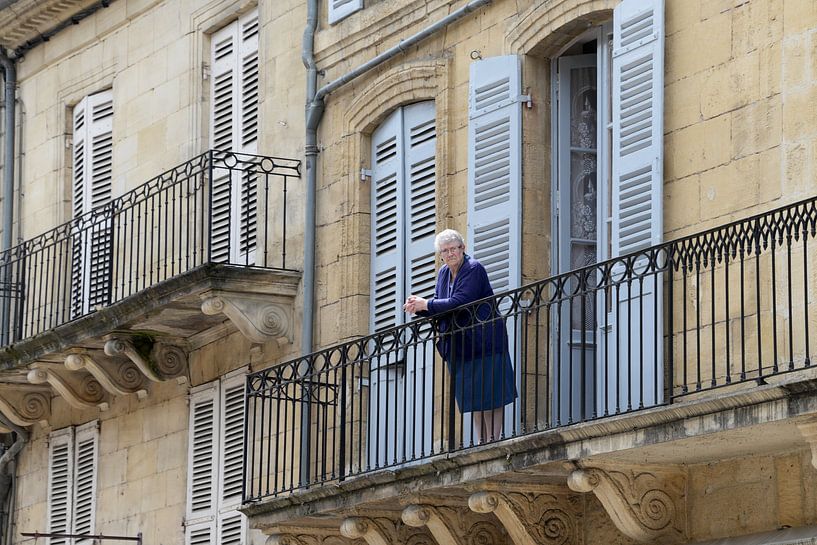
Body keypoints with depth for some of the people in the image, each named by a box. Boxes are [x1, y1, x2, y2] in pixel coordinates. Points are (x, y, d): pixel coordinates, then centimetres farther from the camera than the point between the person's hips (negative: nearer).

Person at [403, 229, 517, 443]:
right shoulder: (444, 273, 13)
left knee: (489, 395, -6)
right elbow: (440, 307, 12)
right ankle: (481, 443, 12)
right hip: (459, 345, 8)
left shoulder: (473, 269, -13)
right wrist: (419, 306, -8)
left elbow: (459, 303, -23)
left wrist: (426, 304, -16)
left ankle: (493, 440, -6)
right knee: (473, 398, 9)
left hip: (483, 342, -8)